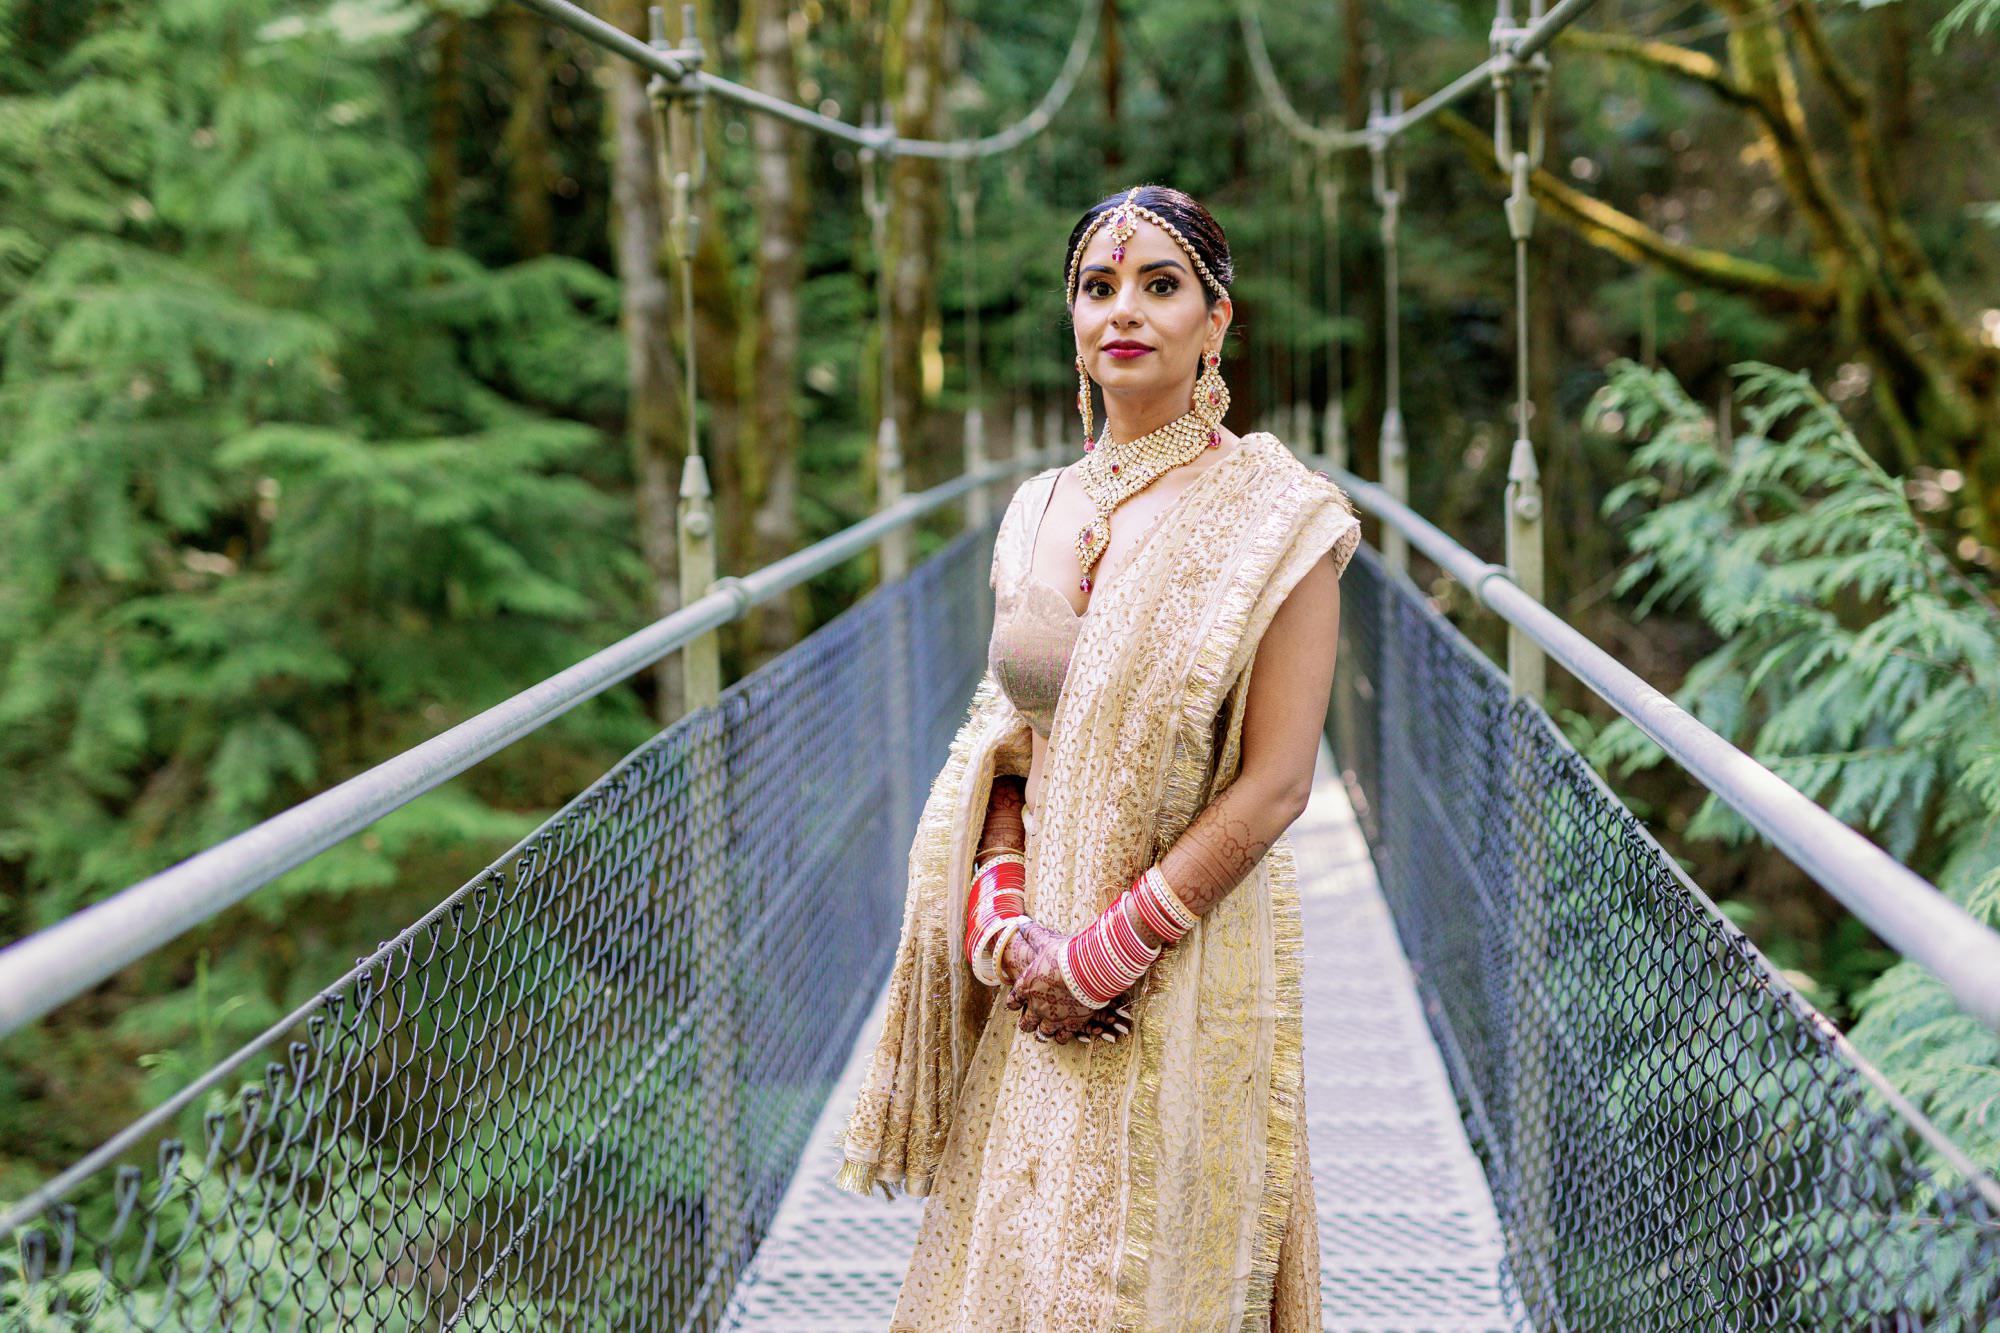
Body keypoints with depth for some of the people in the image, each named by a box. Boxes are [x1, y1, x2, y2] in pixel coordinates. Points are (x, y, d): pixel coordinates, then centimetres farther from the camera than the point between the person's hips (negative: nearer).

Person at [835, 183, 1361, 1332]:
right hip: (1036, 976, 5)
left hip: (1192, 967, -5)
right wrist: (1004, 917, -7)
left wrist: (1102, 952, -16)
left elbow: (1274, 784, -14)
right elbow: (1005, 749, 10)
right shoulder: (1038, 512, 7)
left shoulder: (1274, 514, -9)